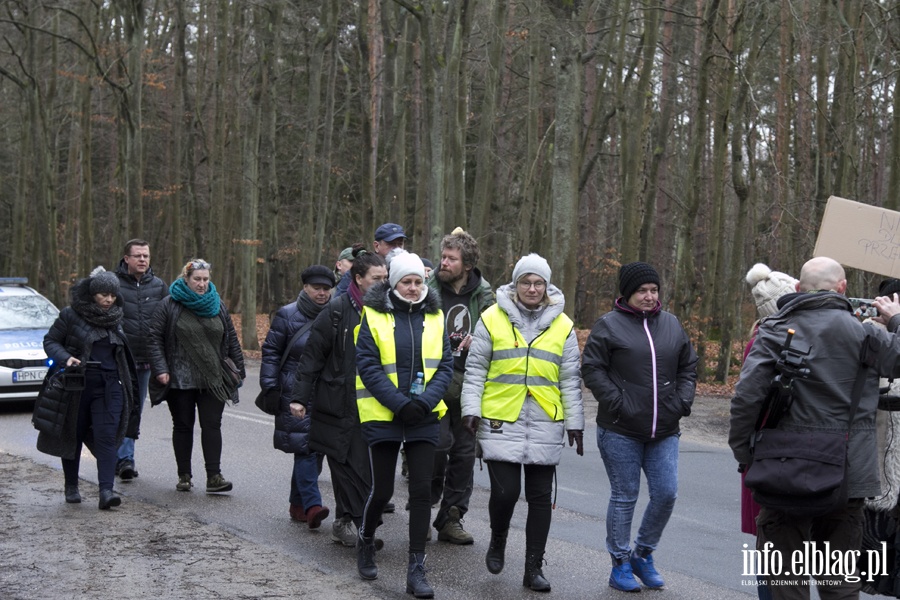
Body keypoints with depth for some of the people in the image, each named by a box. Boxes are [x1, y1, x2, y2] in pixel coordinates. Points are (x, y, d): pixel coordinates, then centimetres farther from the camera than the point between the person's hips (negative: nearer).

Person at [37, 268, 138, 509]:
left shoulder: (115, 317, 10)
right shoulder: (71, 315, -4)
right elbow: (50, 341, -1)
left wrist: (128, 384, 19)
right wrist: (66, 358, -19)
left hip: (109, 387, 2)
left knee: (107, 436, -10)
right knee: (73, 436, 8)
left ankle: (106, 490, -16)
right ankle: (71, 487, 24)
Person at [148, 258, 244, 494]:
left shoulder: (217, 304, 9)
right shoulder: (169, 304, -1)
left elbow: (231, 339, 15)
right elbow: (154, 338, -3)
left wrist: (239, 368, 12)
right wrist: (160, 369, -12)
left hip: (213, 379, 2)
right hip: (180, 380, -2)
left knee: (212, 425, -4)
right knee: (183, 426, 7)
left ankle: (214, 476, -4)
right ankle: (184, 476, 16)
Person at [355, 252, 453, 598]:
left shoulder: (434, 317, 7)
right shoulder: (374, 316, -2)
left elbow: (445, 366, 4)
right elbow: (368, 365, -8)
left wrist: (425, 402, -12)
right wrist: (399, 403, -15)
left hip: (424, 417, 2)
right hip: (383, 415, -2)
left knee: (422, 490, -3)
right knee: (382, 489, 4)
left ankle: (416, 570, 3)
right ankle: (365, 541, 34)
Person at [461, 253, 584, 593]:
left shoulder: (562, 326, 7)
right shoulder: (492, 319, 1)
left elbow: (570, 379, 10)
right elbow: (475, 368, 3)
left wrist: (574, 421, 7)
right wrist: (471, 409, -5)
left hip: (545, 425, 2)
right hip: (501, 422, -2)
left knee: (540, 498, 5)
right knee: (505, 491, -8)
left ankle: (534, 568, 15)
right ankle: (498, 542, 22)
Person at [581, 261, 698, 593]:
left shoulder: (671, 325, 10)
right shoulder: (609, 325, -4)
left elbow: (688, 367, 17)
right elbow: (592, 369, -6)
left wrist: (683, 401, 3)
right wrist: (617, 402, -14)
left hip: (664, 431, 4)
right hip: (621, 431, -4)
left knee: (666, 494, 2)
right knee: (624, 497, 3)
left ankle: (643, 554, 23)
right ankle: (620, 564, 16)